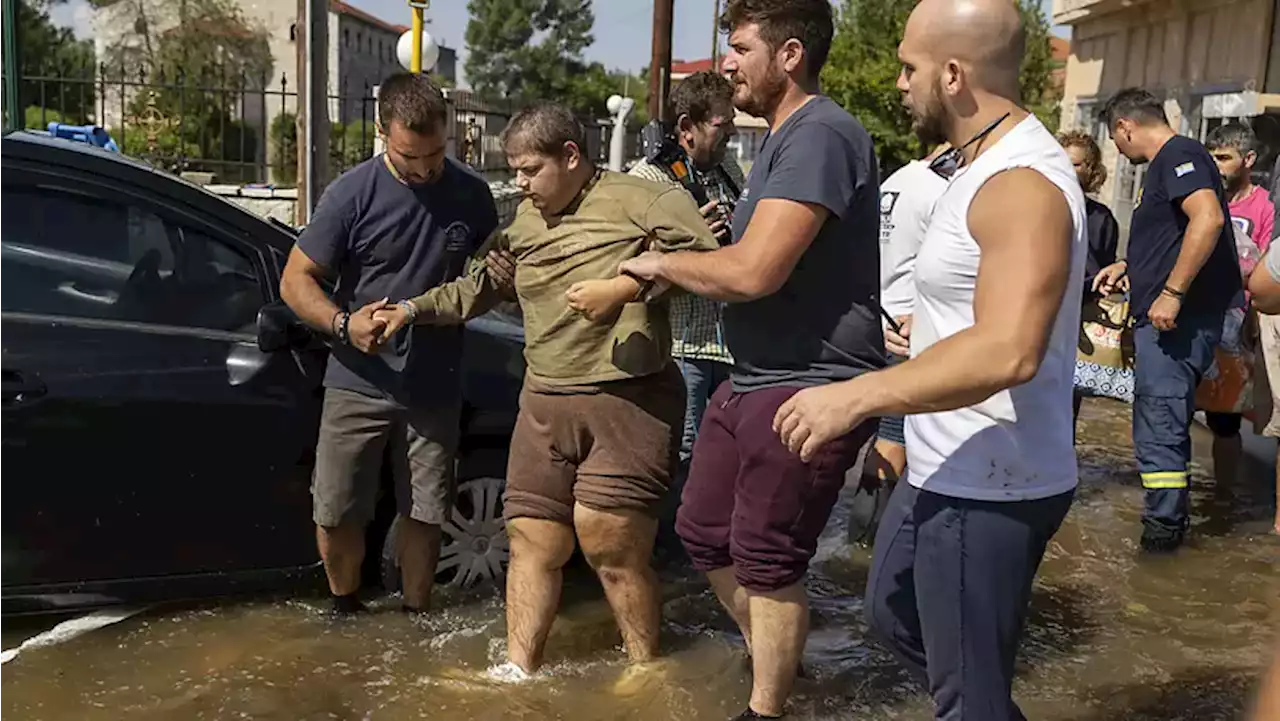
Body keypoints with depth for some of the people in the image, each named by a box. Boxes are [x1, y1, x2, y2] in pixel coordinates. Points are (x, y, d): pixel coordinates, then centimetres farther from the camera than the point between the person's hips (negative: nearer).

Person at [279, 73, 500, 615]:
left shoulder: (471, 195, 1)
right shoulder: (353, 194, -8)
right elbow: (295, 280, -5)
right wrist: (344, 323, -24)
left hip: (434, 389, 2)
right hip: (359, 383, -1)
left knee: (423, 514, 10)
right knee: (336, 514, 4)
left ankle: (414, 616, 30)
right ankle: (345, 610, 29)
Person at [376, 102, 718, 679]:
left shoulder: (636, 199, -5)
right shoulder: (523, 221, 18)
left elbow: (702, 251, -15)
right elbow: (479, 288, 26)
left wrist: (625, 287, -21)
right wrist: (414, 308, 17)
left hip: (628, 400, -7)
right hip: (545, 403, 7)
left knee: (610, 542, -9)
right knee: (531, 539, 6)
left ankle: (645, 673, 10)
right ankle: (518, 668, 16)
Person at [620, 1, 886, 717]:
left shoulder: (821, 135, -19)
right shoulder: (785, 139, 16)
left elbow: (753, 271, -25)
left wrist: (661, 262, -9)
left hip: (810, 388, -10)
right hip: (754, 381, 10)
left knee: (766, 558, 3)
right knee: (705, 531, 18)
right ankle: (775, 657, 39)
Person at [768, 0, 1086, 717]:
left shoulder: (1021, 184, -23)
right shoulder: (992, 165, 10)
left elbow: (1007, 351, -36)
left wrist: (854, 396, -33)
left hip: (987, 489, -10)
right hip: (948, 471, 11)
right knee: (896, 614, 28)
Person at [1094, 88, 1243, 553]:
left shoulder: (1179, 155, -10)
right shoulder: (1164, 164, 21)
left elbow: (1208, 218, -27)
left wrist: (1172, 293, -27)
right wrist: (1127, 267, 33)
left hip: (1177, 318, -11)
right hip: (1166, 320, 11)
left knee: (1158, 426, -8)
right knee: (1166, 422, 17)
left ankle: (1162, 527, -1)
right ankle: (1171, 520, 27)